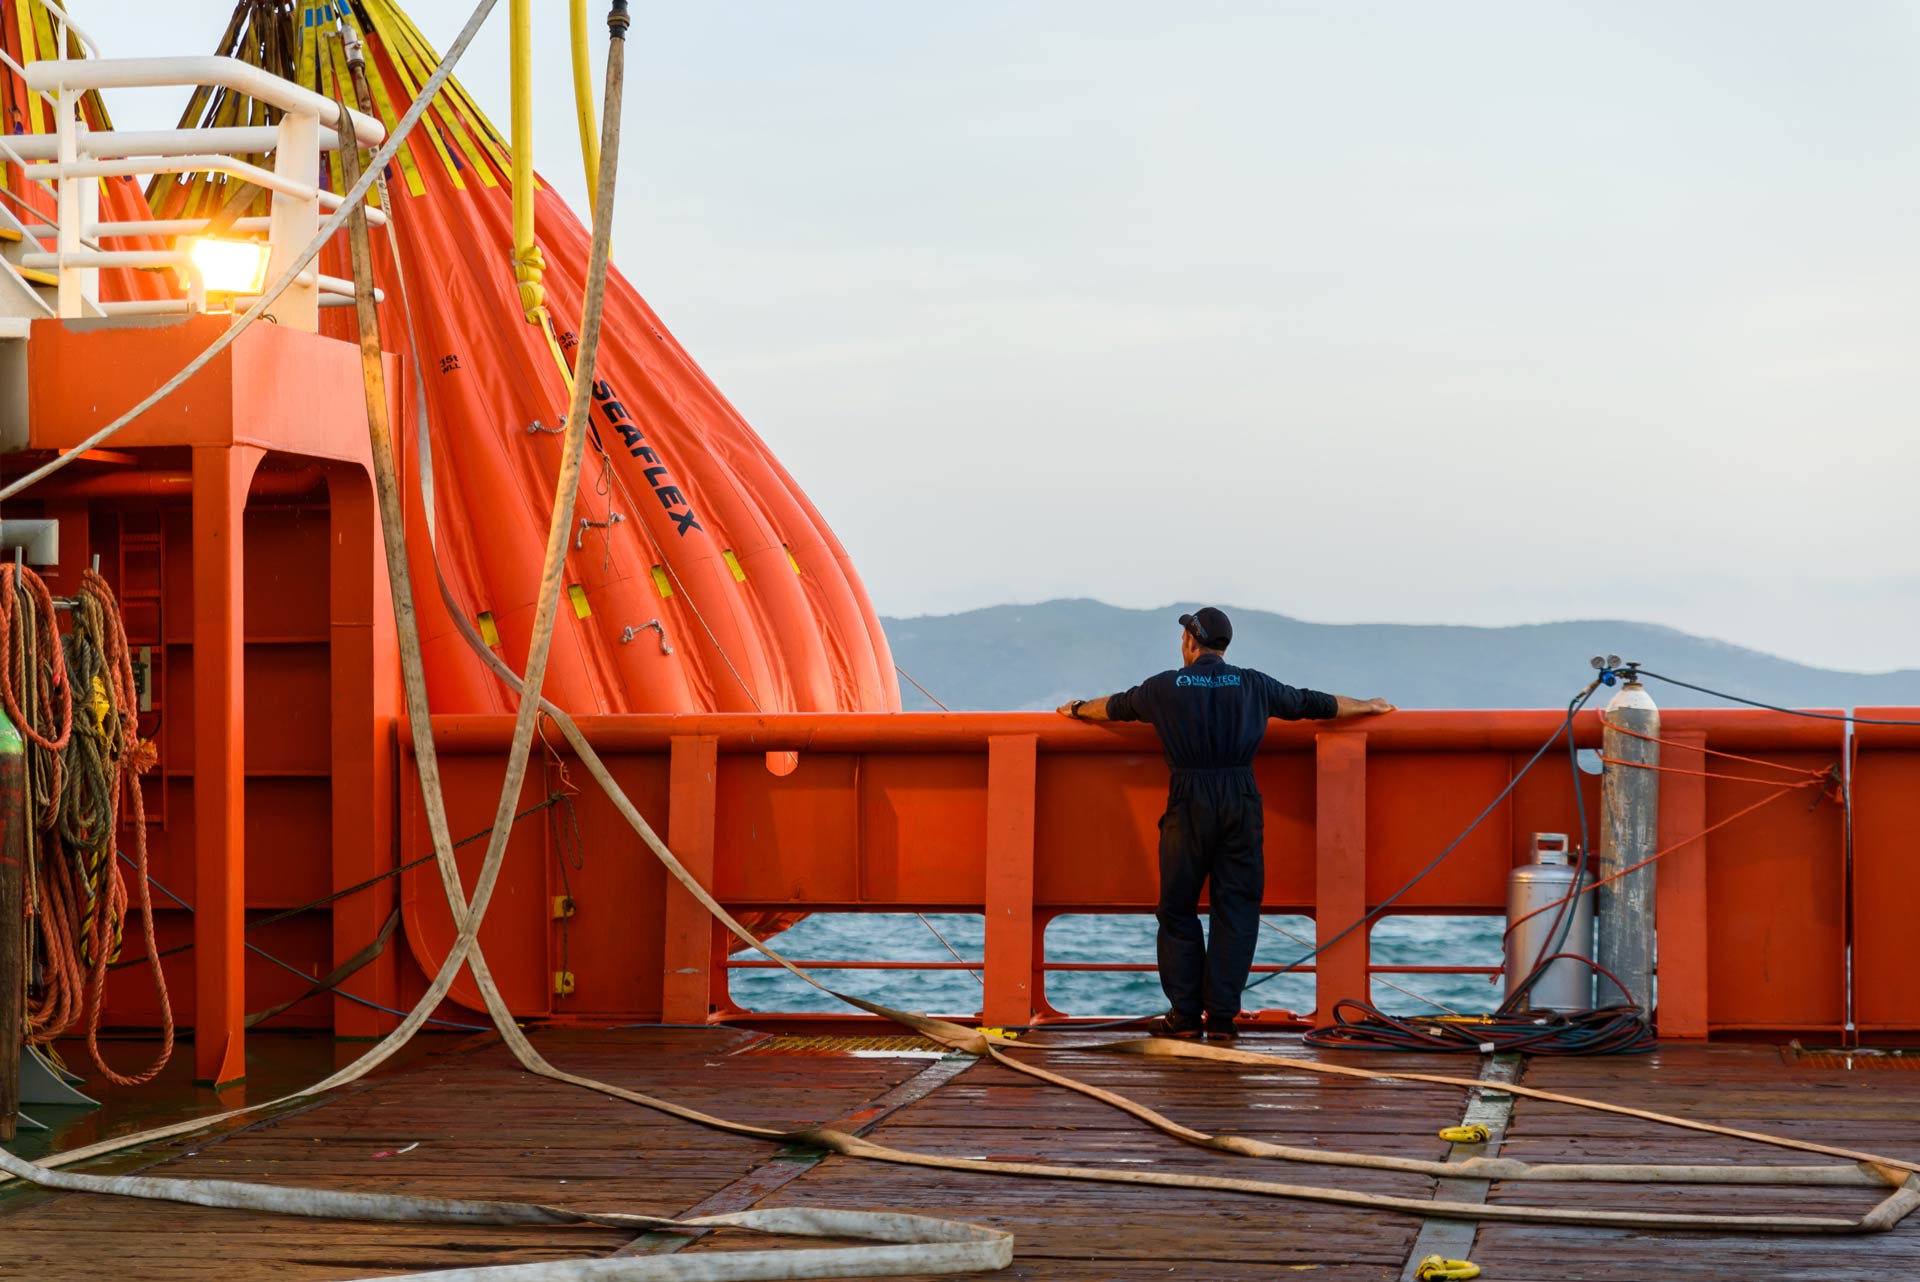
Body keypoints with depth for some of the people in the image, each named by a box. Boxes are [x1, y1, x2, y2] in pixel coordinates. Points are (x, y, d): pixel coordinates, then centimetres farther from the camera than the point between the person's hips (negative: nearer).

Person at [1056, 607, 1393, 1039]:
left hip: (1188, 804, -1)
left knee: (1178, 909, 8)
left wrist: (1077, 709, 46)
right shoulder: (1252, 685, 8)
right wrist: (1367, 706, 38)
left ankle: (1185, 1014, 7)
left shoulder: (1166, 686, 6)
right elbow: (1312, 704, 20)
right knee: (1236, 909, 5)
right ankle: (1221, 1016, 3)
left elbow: (1115, 706, 24)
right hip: (1241, 801, 1)